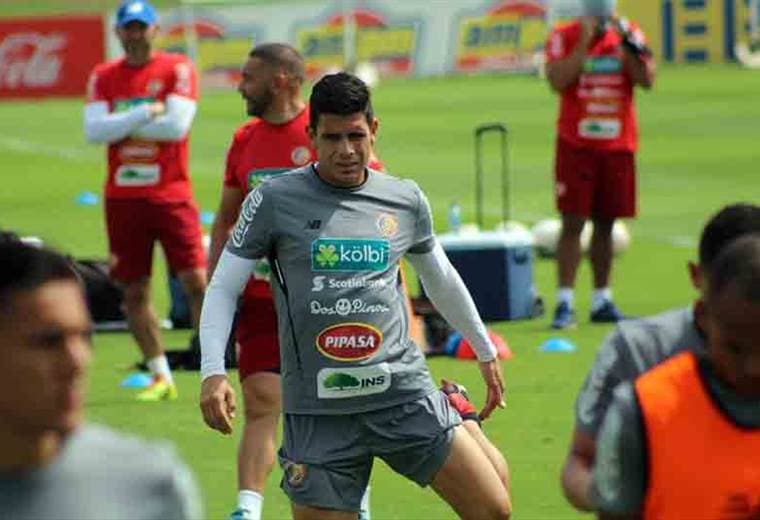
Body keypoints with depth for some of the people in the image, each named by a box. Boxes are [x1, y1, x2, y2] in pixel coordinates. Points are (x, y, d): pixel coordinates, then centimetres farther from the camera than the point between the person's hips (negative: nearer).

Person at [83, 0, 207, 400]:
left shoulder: (177, 69, -1)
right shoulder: (103, 77, 8)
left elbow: (177, 125, -14)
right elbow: (94, 131, -5)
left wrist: (120, 123, -8)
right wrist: (145, 114, -13)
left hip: (171, 195, -3)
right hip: (122, 198, 3)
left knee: (196, 281, -10)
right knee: (134, 292, 5)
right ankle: (161, 377, 14)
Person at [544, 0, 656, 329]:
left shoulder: (627, 35, 4)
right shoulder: (564, 38, -5)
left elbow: (647, 80, -4)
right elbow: (558, 82, -18)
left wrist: (627, 45, -14)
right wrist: (584, 44, -19)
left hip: (618, 145, 3)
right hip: (576, 145, -3)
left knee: (605, 224, 9)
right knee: (573, 223, -8)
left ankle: (602, 301, 16)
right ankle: (565, 303, -10)